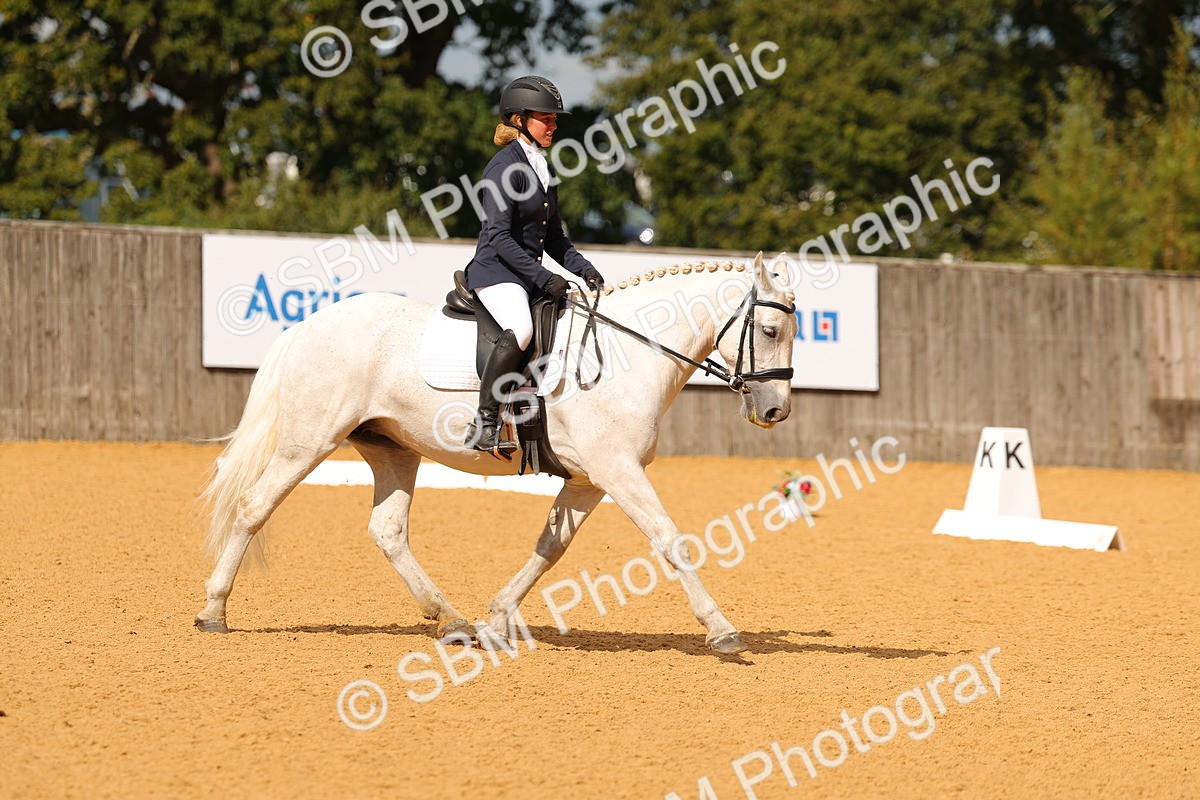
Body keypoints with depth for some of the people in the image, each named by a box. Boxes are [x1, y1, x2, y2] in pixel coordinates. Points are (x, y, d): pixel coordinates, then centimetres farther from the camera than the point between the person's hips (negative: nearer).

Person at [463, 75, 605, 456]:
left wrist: (583, 268, 4)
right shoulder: (505, 166, -11)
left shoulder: (543, 168, 16)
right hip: (495, 271, -10)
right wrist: (542, 277, -21)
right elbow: (498, 236, -18)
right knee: (520, 329, -35)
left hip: (531, 274, 10)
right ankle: (484, 424, -33)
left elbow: (553, 237, 21)